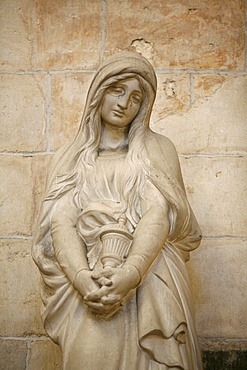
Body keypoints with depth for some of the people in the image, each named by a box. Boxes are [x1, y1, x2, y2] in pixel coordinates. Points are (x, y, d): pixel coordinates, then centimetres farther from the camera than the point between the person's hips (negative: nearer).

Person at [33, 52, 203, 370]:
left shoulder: (159, 150, 14)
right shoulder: (68, 159, 17)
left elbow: (159, 213, -1)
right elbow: (60, 221, 2)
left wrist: (131, 273, -19)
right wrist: (82, 277, -17)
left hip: (149, 280, 0)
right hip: (86, 286, 0)